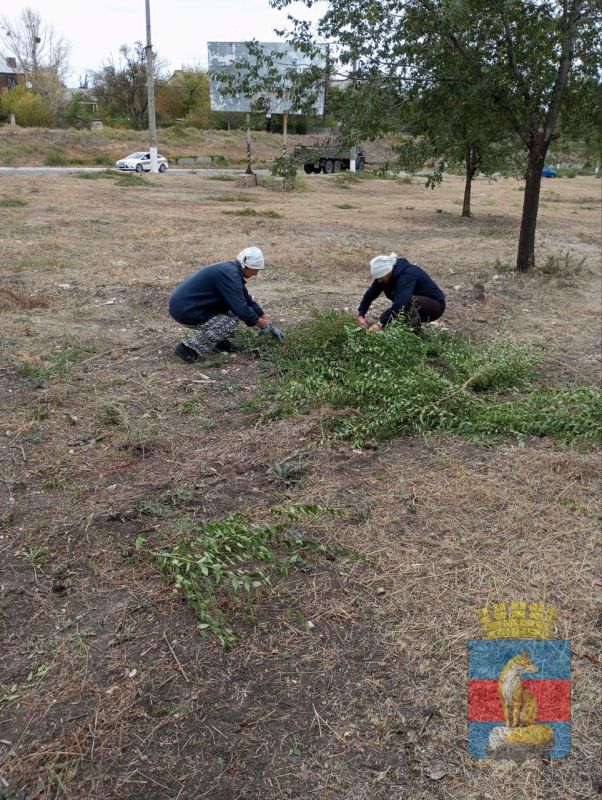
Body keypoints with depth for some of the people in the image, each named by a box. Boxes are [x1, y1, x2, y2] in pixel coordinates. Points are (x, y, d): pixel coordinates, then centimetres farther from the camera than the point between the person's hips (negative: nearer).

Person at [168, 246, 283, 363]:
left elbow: (248, 301, 17)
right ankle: (188, 348, -9)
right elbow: (242, 310, -25)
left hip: (190, 302, 10)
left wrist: (270, 325, 17)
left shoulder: (232, 270, 9)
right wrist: (264, 325, -9)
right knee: (230, 325, -15)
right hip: (184, 310, -10)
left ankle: (220, 342, 13)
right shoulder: (229, 275, -22)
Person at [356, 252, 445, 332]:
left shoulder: (407, 274, -33)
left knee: (409, 300, -37)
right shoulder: (386, 274, -10)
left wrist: (381, 325, -46)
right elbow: (370, 294, -7)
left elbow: (399, 302, -43)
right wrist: (361, 315, -19)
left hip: (436, 305, -8)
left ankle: (415, 334, -20)